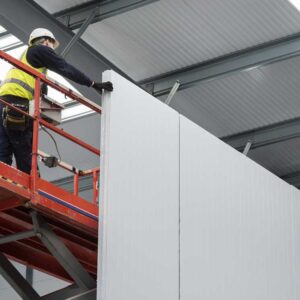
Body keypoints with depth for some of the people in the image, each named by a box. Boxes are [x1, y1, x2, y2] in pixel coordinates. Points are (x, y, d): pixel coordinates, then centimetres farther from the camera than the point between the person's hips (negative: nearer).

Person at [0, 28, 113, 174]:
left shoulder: (25, 55, 36)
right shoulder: (40, 49, 11)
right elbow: (67, 70, 4)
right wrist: (94, 84, 4)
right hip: (15, 103, -8)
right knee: (25, 158, -12)